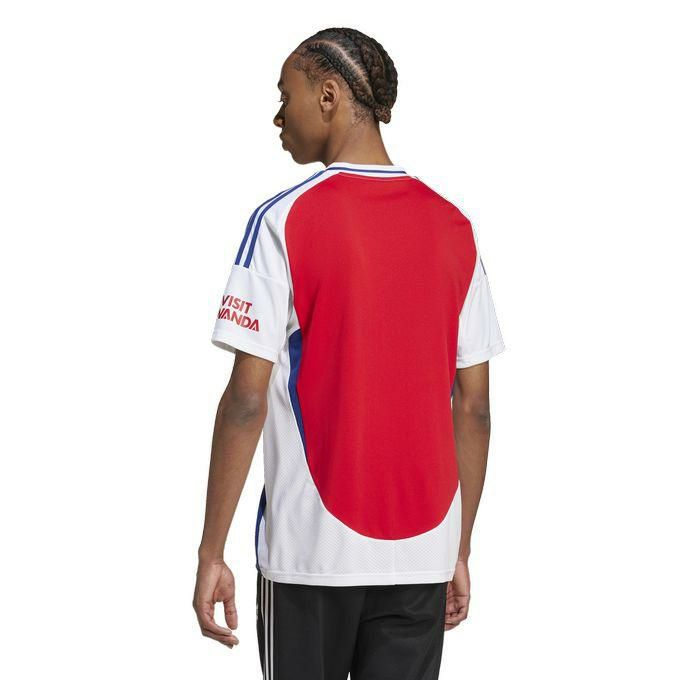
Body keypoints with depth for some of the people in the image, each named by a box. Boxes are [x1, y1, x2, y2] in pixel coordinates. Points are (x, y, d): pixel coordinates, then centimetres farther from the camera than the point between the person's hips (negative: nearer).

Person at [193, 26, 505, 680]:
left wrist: (211, 553, -5)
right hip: (423, 549, 4)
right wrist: (459, 551, 14)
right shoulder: (453, 227, 6)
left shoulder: (284, 220, -7)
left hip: (310, 548, -3)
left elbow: (247, 398, -11)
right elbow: (474, 407, 7)